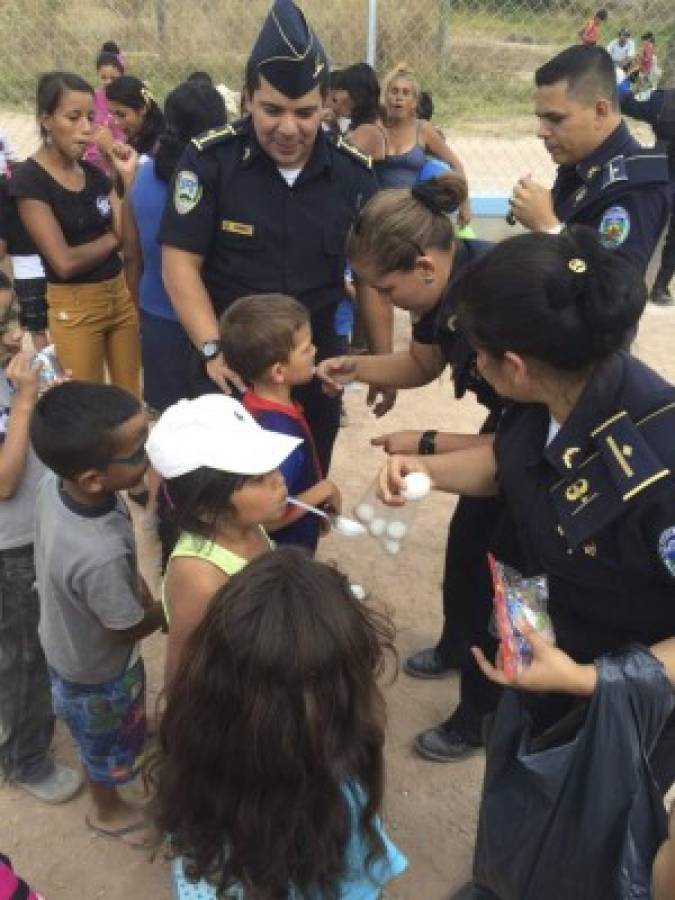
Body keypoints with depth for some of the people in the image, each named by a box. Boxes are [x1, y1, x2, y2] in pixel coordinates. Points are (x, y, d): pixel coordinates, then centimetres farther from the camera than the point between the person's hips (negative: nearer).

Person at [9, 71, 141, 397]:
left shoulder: (95, 174, 8)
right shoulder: (28, 180, -10)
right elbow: (65, 262, -17)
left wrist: (130, 179, -11)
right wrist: (112, 238, -3)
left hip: (122, 296, 6)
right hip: (73, 308, -5)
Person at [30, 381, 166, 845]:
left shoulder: (56, 483, -24)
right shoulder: (100, 556, -46)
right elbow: (129, 628, -25)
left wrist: (142, 590, -3)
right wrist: (166, 611, -8)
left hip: (67, 639, 6)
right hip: (97, 669, -6)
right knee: (111, 746, 27)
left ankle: (126, 751, 67)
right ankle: (108, 811, 56)